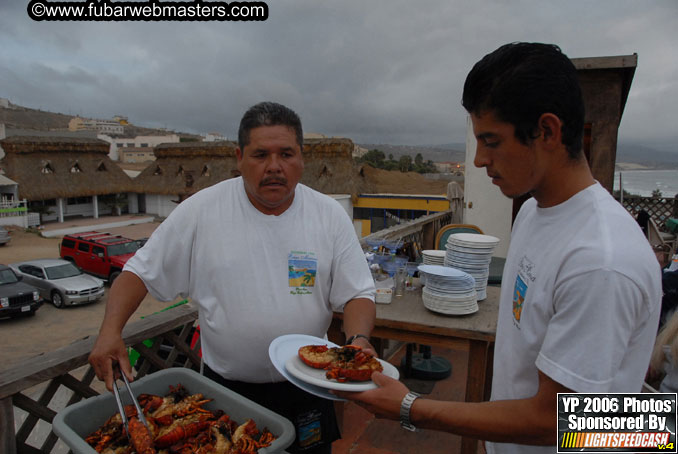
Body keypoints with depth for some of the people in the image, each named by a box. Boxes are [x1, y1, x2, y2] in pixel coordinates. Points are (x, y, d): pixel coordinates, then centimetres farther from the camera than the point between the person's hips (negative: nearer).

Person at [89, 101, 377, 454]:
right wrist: (110, 331, -17)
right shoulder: (201, 210, -11)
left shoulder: (330, 215, -8)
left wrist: (358, 339, -24)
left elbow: (357, 293, -6)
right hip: (225, 387, -1)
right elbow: (141, 272, -4)